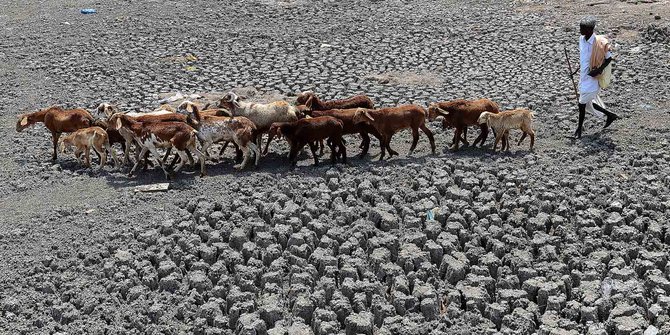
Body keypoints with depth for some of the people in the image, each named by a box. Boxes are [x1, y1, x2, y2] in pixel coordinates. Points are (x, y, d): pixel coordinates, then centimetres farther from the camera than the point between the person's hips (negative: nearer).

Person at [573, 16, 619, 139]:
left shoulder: (599, 43, -22)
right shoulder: (582, 39, -1)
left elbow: (609, 58, -11)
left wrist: (599, 70, -22)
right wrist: (580, 67, 10)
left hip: (592, 79, -8)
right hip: (583, 77, 8)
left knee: (582, 103, -1)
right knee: (588, 103, 17)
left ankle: (579, 127, 18)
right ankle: (610, 115, 36)